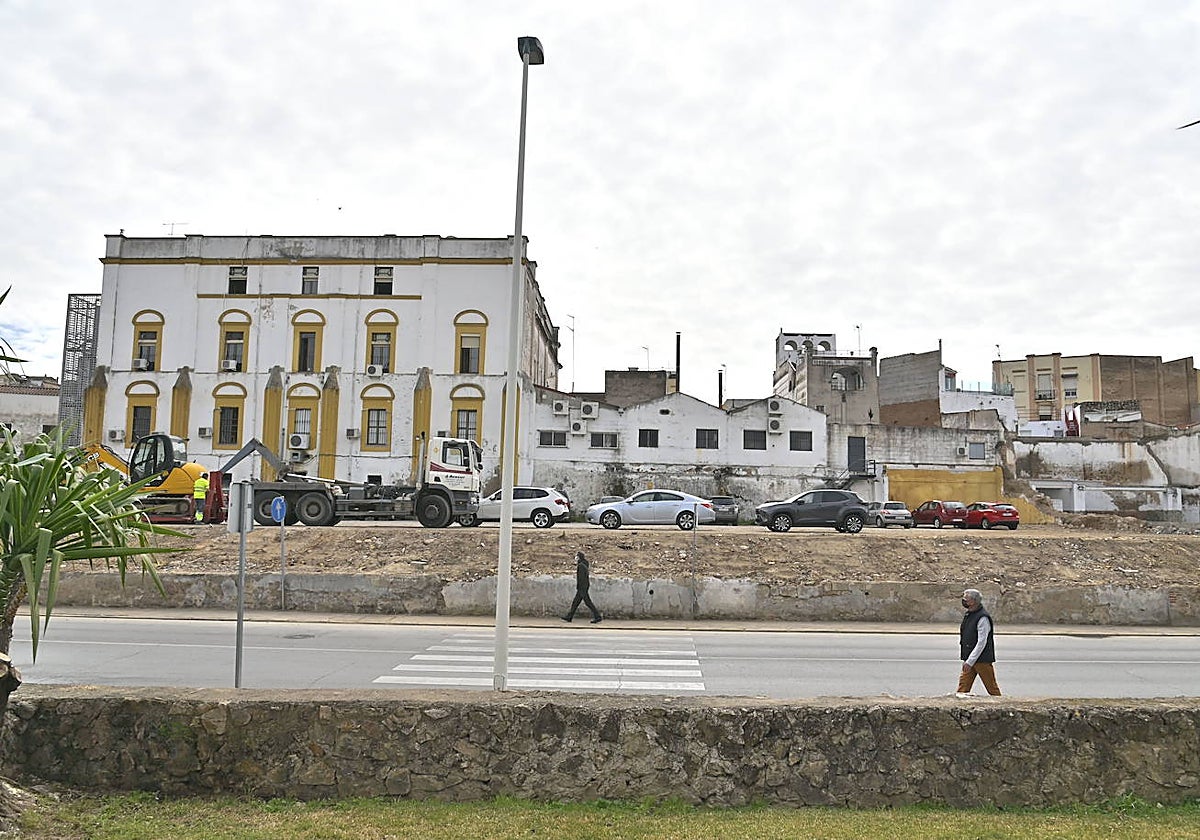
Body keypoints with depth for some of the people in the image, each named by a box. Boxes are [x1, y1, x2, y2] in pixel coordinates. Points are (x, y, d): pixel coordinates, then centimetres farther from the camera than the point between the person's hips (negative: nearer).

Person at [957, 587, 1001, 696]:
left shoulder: (983, 618, -17)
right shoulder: (967, 615, 11)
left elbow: (981, 643, -20)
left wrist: (970, 662, -22)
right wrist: (966, 660, 16)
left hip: (982, 659, -8)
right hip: (969, 660, 8)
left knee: (992, 687, 4)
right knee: (963, 687, 3)